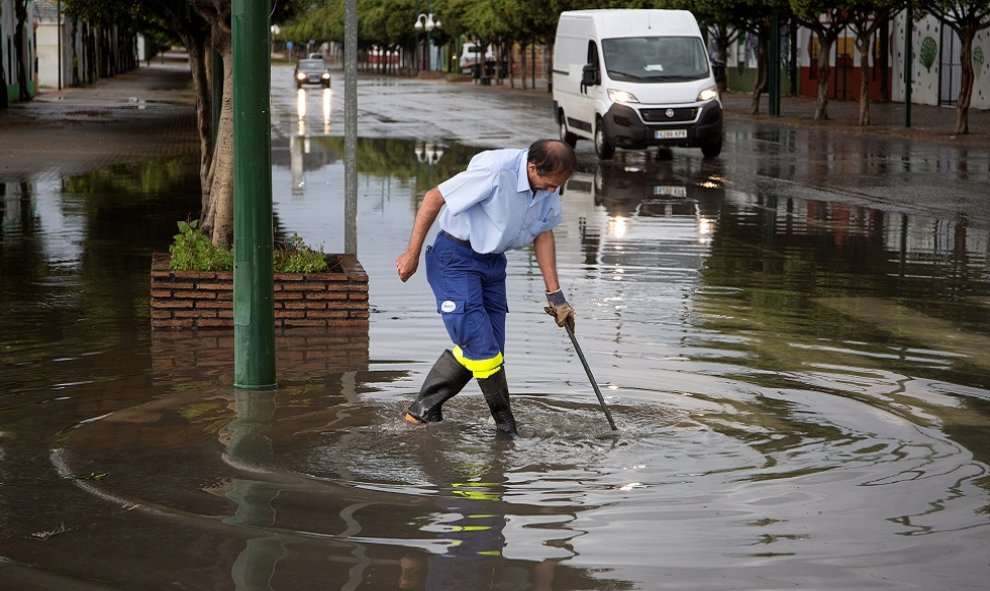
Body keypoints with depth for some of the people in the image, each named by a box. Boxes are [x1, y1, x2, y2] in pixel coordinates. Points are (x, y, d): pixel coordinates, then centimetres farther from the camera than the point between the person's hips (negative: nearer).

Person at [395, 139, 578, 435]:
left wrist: (555, 294, 7)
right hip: (455, 258, -8)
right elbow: (434, 197, -21)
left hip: (492, 261, 8)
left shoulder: (549, 184, -6)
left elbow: (543, 233, 9)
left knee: (475, 349, 7)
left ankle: (424, 410, 20)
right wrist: (412, 254, -14)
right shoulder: (495, 171, -29)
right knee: (482, 346, -11)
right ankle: (505, 425, 4)